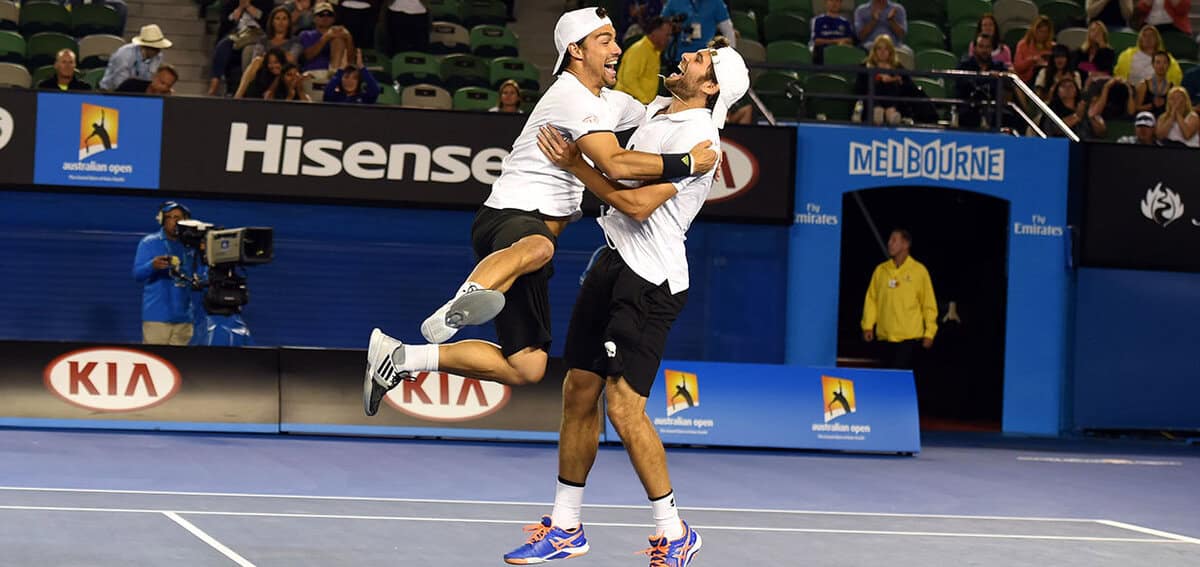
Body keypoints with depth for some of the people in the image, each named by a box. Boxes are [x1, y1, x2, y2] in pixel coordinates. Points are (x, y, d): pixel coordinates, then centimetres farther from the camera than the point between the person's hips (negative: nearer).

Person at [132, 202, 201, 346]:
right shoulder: (149, 243, 4)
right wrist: (152, 266, -26)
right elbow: (137, 274, -7)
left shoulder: (190, 246, 15)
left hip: (183, 317, 4)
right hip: (156, 316, -4)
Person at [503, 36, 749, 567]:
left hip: (650, 282, -9)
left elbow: (640, 203, -20)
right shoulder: (655, 110, 14)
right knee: (578, 393, 10)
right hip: (612, 263, 9)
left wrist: (575, 164, -13)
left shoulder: (698, 135, -14)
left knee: (623, 406, -14)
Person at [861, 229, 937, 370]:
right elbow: (871, 299, 8)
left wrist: (929, 332, -3)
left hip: (909, 336, -4)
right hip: (885, 335, 4)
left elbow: (929, 304, 1)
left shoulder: (919, 270, 0)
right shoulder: (881, 270, 8)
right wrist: (868, 325, -1)